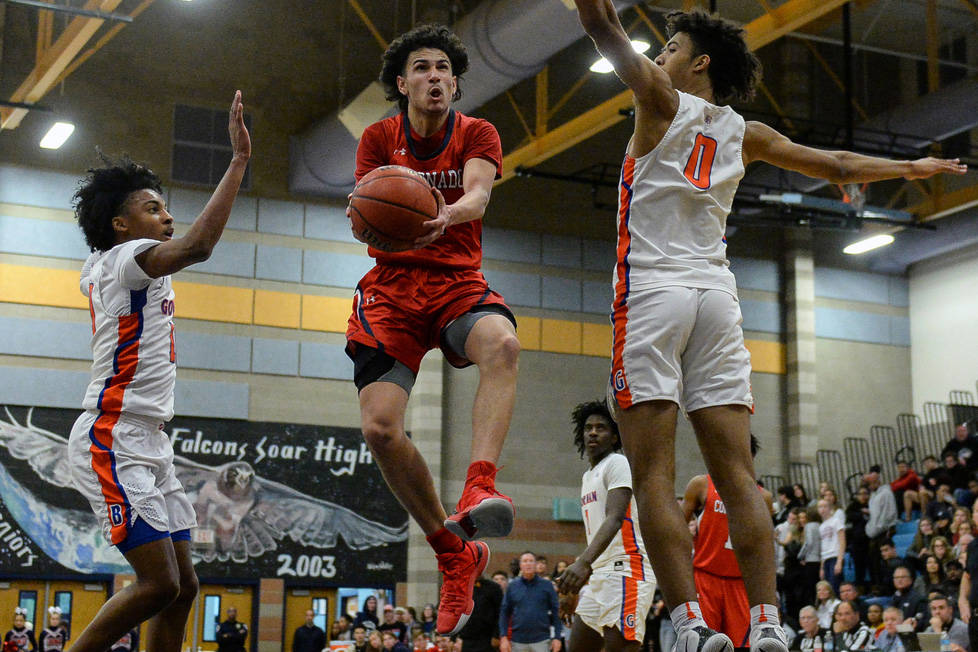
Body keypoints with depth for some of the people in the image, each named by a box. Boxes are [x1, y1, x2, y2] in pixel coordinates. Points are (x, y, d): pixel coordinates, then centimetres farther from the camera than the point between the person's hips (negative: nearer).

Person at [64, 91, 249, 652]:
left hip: (147, 446, 10)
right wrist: (239, 161, -26)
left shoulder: (101, 268, 17)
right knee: (159, 584, -16)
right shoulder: (126, 258, -10)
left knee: (182, 587, 5)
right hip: (113, 442, -10)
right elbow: (196, 246, -29)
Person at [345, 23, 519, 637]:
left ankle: (480, 488, -49)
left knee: (502, 343, -37)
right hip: (392, 286, 1)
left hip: (459, 281, -1)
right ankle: (456, 554, 1)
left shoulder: (477, 134, 5)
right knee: (380, 427, -17)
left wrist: (447, 214, -41)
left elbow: (476, 192, -16)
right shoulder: (379, 138, 9)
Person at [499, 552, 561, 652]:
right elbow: (504, 612, 6)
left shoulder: (547, 585, 3)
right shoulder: (512, 586, 7)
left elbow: (555, 612, 4)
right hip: (518, 642, 1)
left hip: (541, 641, -1)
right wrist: (503, 637, -3)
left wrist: (557, 637, -3)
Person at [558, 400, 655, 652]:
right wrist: (573, 588, 25)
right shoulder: (587, 477, 23)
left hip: (625, 571, -10)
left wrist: (583, 562, -34)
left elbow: (615, 518, -20)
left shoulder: (618, 463, -5)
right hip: (598, 574, 10)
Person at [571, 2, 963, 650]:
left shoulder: (662, 100, 5)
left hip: (652, 291, -5)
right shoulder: (744, 133, 18)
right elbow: (837, 166, 25)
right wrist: (913, 167, 41)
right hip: (717, 295, 5)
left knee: (654, 478, -9)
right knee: (738, 478, 1)